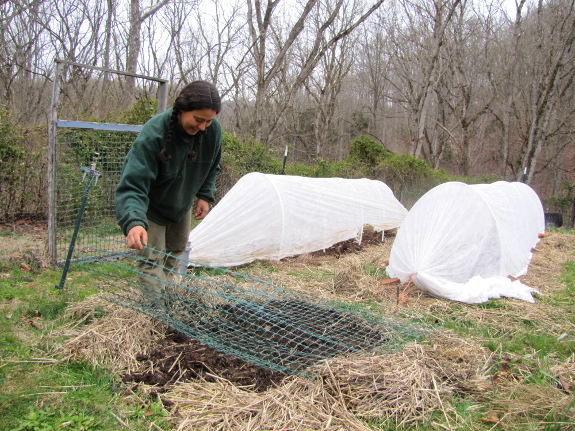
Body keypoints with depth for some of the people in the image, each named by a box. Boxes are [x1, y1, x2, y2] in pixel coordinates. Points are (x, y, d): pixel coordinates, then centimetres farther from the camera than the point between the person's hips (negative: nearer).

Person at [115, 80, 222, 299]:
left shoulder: (213, 129, -20)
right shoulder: (152, 134, -36)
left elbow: (211, 167, 3)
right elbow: (132, 184, -42)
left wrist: (205, 195, -6)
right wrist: (134, 222, -57)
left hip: (182, 206, 6)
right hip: (152, 206, -6)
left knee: (176, 253, 18)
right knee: (153, 261, -8)